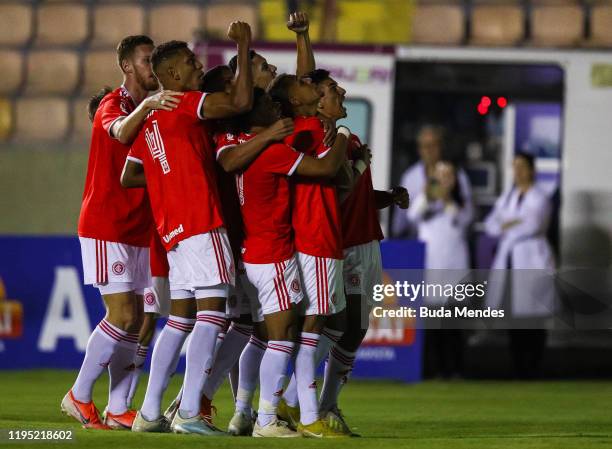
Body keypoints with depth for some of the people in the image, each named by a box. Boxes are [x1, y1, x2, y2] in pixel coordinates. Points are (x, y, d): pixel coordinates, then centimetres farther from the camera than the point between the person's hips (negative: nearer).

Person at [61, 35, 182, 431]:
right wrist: (146, 106, -50)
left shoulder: (154, 108, 14)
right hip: (107, 229, -7)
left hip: (139, 231, 7)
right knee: (122, 316, -12)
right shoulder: (112, 105, -8)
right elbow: (121, 132, -33)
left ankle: (118, 410, 7)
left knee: (135, 320, 4)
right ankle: (79, 397, 0)